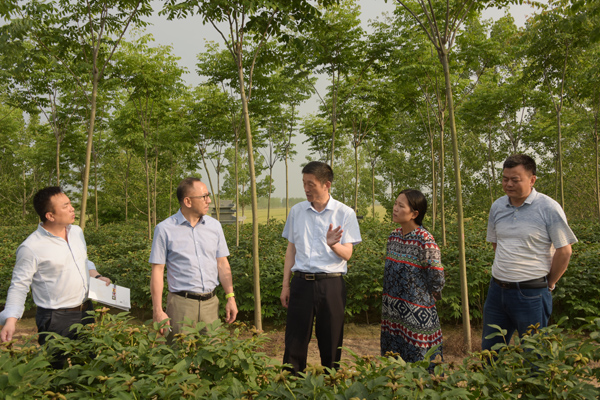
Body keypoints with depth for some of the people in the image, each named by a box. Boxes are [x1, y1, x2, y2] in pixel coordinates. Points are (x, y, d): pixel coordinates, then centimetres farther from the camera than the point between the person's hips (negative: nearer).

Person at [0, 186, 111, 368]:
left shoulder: (77, 231, 2)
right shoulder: (31, 248, -18)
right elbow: (19, 286, -12)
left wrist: (95, 276, 0)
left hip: (86, 312, 6)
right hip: (56, 320, -6)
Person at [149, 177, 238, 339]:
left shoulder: (214, 225, 7)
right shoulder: (165, 229, -4)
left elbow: (222, 264, 10)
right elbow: (157, 271, -4)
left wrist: (230, 297, 5)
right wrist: (158, 311, -7)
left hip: (210, 302, 4)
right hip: (181, 303, -3)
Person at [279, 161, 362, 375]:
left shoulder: (345, 213, 0)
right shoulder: (296, 211, 8)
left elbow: (347, 254, -2)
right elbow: (291, 250, 13)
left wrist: (333, 244, -24)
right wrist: (285, 284, 10)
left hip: (331, 284, -2)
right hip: (302, 283, 2)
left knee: (331, 343, 8)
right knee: (295, 340, 4)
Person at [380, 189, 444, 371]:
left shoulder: (425, 240, -18)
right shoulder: (394, 236, 5)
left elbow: (437, 277, -15)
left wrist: (426, 298, -3)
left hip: (417, 315, -7)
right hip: (392, 311, 7)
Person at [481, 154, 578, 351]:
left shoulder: (549, 208, -10)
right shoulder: (497, 206, 6)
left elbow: (564, 251, -7)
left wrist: (548, 284, 0)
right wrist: (506, 270, 13)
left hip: (530, 295, -5)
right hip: (497, 289, 5)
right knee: (489, 349, 15)